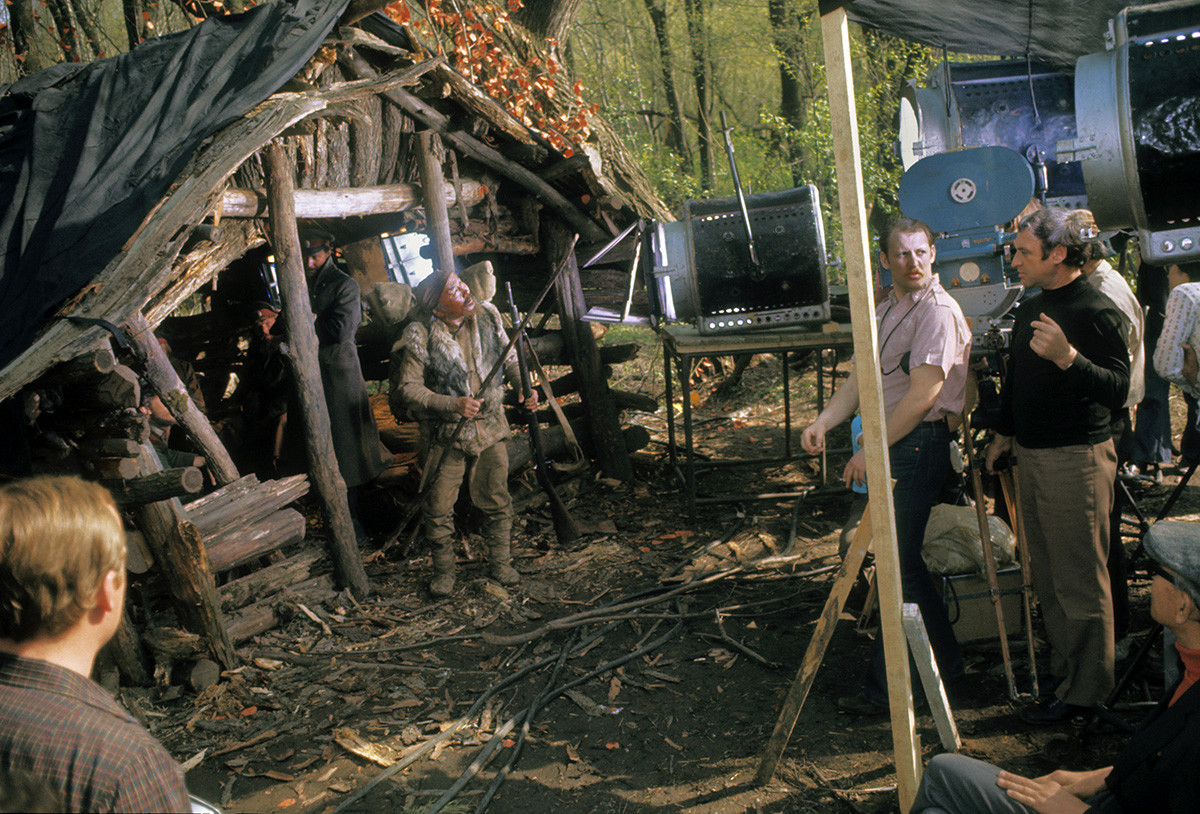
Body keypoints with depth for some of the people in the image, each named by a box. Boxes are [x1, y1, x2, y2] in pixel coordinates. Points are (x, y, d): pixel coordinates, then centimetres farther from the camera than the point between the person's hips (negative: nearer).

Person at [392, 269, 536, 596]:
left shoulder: (487, 316, -4)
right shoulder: (420, 336, -18)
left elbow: (509, 357, 11)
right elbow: (408, 388, -15)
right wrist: (453, 405, -25)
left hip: (490, 426, 3)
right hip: (444, 434, -3)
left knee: (497, 501, 10)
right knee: (439, 508, 6)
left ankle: (500, 563, 29)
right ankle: (444, 570, 26)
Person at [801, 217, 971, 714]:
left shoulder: (938, 311, -12)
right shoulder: (887, 309, 17)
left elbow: (923, 394, -19)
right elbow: (861, 379, 15)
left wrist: (872, 450, -18)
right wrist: (822, 422, -2)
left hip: (920, 444, -9)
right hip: (891, 443, 9)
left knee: (898, 561, -6)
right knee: (899, 558, 14)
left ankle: (888, 688, 3)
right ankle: (943, 662, 28)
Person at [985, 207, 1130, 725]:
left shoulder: (1097, 313, -14)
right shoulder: (1028, 310, 12)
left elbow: (1118, 390, -22)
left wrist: (1067, 357, -35)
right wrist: (1003, 433, 25)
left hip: (1077, 458, -9)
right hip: (1031, 454, 9)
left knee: (1080, 580, 0)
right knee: (1046, 575, 16)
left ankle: (1084, 689, 11)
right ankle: (1060, 667, 29)